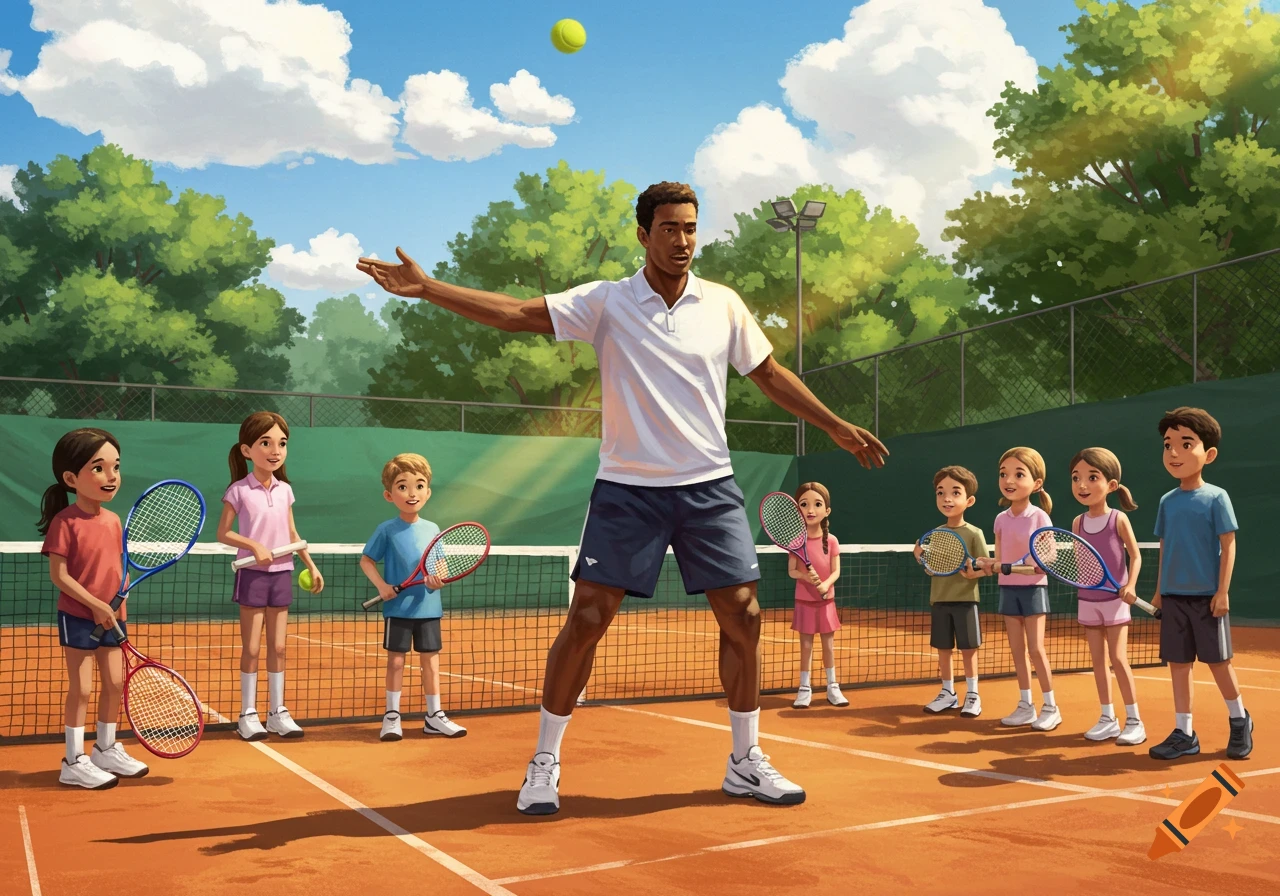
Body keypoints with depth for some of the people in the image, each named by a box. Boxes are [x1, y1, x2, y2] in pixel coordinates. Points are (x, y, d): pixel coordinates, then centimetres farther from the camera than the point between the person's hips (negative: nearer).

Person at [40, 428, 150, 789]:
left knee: (115, 683, 12)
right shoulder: (66, 522, -16)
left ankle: (106, 750, 28)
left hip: (110, 618, 6)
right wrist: (95, 605, -21)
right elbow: (58, 575, -18)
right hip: (77, 617, -6)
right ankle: (74, 762, 11)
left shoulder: (114, 521, 3)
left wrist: (120, 607, 0)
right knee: (81, 689, -1)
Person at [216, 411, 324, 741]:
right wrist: (254, 546, -20)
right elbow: (223, 533, -7)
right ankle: (248, 714, 13)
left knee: (278, 647, 8)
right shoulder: (239, 490, -8)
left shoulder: (285, 490, 6)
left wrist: (311, 566, 12)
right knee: (251, 648, 2)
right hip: (253, 574, -4)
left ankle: (277, 712, 16)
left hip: (282, 574, 4)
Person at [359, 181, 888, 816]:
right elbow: (514, 313, -9)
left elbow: (769, 375, 15)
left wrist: (836, 426, 14)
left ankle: (746, 762, 19)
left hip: (709, 487, 3)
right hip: (627, 487, -2)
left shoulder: (723, 305, 5)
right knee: (587, 617, -5)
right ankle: (544, 762, 11)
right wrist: (425, 287, -18)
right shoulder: (606, 303, -2)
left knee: (742, 616, 1)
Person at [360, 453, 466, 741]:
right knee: (396, 661, 3)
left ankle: (434, 716, 19)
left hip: (428, 608, 3)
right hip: (398, 608, -3)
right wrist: (381, 585, -17)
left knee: (431, 660, 9)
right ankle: (392, 716, 15)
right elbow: (366, 560, -3)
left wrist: (438, 579, -13)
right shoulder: (387, 530, -6)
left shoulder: (432, 529, 4)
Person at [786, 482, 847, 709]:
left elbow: (836, 571, -6)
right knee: (806, 646, 4)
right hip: (804, 601, -1)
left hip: (826, 600, 1)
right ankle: (804, 689, 12)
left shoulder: (831, 541, -6)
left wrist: (825, 584, -25)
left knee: (828, 645, 9)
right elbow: (791, 571, -6)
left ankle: (832, 687, 20)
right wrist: (805, 576, -26)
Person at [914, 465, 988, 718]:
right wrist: (921, 553, -7)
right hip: (939, 600, 4)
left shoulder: (973, 534, -8)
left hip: (965, 600, -4)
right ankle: (948, 694, 23)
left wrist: (973, 574, -28)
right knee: (943, 649, 10)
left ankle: (972, 695, 16)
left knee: (968, 649, 3)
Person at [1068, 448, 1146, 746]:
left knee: (1118, 658, -6)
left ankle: (1133, 721, 4)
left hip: (1115, 599, -5)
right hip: (1088, 600, 5)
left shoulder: (1119, 519, -9)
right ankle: (1107, 719, 16)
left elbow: (1136, 556, -7)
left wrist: (1130, 586, -19)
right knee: (1098, 660, 8)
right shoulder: (1078, 523, 3)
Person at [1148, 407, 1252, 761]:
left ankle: (1240, 721, 28)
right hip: (1174, 597, 4)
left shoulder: (1216, 498, -7)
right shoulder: (1167, 502, 6)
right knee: (1178, 663, 5)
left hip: (1208, 596, -4)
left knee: (1217, 661, 5)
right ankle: (1184, 734, 13)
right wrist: (1159, 590, 11)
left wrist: (1223, 591, -13)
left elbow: (1228, 546, -8)